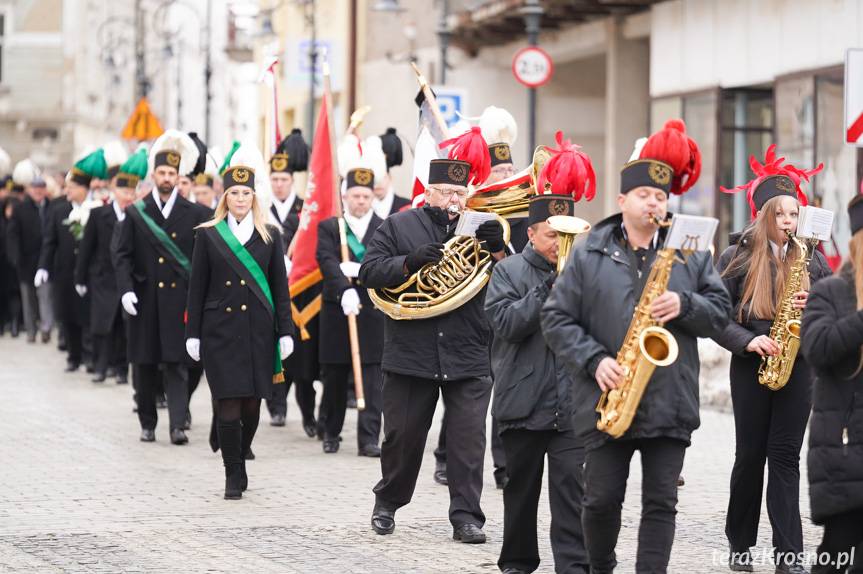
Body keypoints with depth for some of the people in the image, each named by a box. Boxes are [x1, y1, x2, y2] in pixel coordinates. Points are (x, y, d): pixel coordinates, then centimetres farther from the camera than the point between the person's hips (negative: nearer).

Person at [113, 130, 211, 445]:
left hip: (179, 300, -1)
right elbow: (121, 255, 3)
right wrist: (126, 289, -9)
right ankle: (147, 423, 19)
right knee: (144, 364, 7)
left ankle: (178, 424, -11)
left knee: (176, 363, -7)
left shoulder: (195, 215, 3)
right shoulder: (136, 214, 5)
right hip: (145, 300, 2)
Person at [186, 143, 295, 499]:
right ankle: (234, 477, 1)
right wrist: (193, 334, 0)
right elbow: (197, 289, 5)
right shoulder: (208, 236, 4)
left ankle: (238, 459, 28)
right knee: (228, 404, -7)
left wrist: (285, 332, 1)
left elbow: (280, 288, 7)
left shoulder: (270, 237, 7)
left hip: (258, 332, 1)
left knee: (252, 404, 5)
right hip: (220, 331, -1)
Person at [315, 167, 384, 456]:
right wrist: (344, 290, -27)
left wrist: (358, 269, -19)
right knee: (334, 378, 9)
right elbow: (326, 261, -11)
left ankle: (369, 439, -6)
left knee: (372, 378, -5)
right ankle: (331, 433, 24)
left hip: (373, 312, 0)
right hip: (337, 311, 0)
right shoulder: (328, 227, 5)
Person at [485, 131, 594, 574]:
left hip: (572, 404, 0)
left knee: (571, 485, -7)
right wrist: (550, 286, -14)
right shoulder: (509, 271, 3)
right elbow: (507, 322, -12)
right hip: (523, 402, 0)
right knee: (521, 486, 12)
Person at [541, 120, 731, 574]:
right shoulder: (588, 255, 3)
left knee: (661, 503, 0)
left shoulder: (690, 254, 8)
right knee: (602, 500, 5)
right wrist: (594, 361, -11)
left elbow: (720, 312, 8)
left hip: (670, 403, 1)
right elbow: (557, 318, 1)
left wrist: (684, 306, -13)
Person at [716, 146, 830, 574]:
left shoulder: (811, 259, 7)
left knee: (785, 457, -1)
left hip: (797, 365, 1)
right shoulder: (738, 257, -1)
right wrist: (747, 341, -17)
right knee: (750, 455, 5)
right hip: (751, 365, -1)